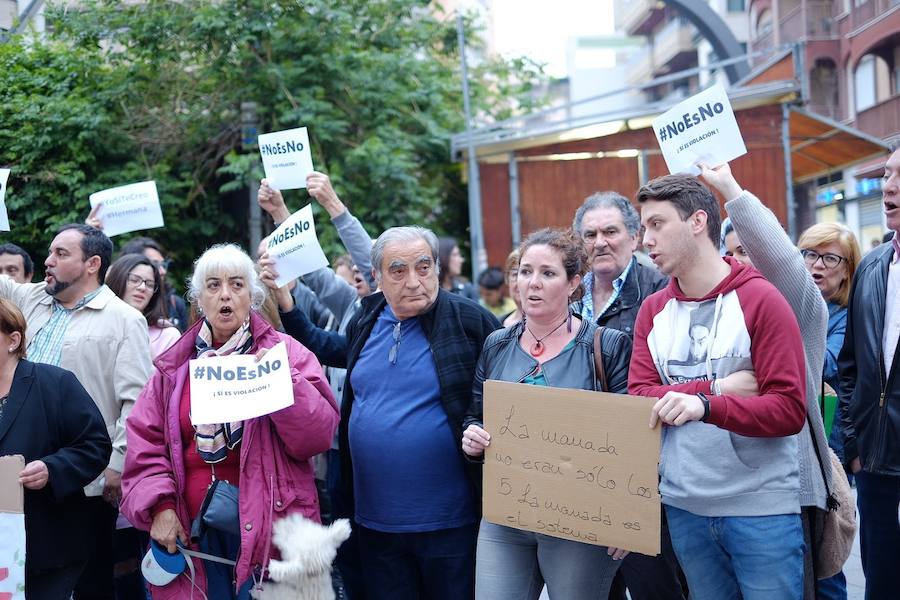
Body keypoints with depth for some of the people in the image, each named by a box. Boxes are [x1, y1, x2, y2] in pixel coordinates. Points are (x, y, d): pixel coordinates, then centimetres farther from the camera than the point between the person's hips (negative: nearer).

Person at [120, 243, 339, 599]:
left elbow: (318, 434, -8)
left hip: (266, 527, -2)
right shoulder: (174, 365, 9)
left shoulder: (284, 353, 0)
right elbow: (146, 441, 7)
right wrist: (160, 506, -4)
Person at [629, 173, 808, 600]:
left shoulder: (760, 299, -9)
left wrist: (705, 406, -30)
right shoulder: (653, 310, 7)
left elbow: (790, 410, -14)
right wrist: (718, 387, -17)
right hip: (684, 506, 5)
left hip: (761, 508, -4)